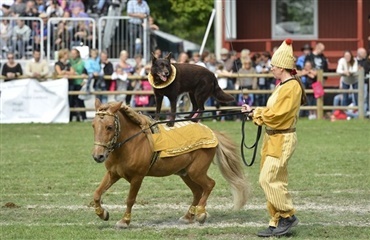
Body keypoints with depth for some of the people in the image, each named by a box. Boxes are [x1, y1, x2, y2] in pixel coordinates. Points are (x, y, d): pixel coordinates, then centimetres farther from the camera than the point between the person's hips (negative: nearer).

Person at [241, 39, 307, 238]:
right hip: (273, 138, 10)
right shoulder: (283, 85, 14)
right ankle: (277, 223, 14)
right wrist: (254, 111, 2)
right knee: (275, 181, 10)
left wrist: (255, 112, -8)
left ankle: (288, 216, -2)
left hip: (282, 140, -10)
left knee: (268, 179, -12)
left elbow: (276, 115, -21)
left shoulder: (291, 87, -17)